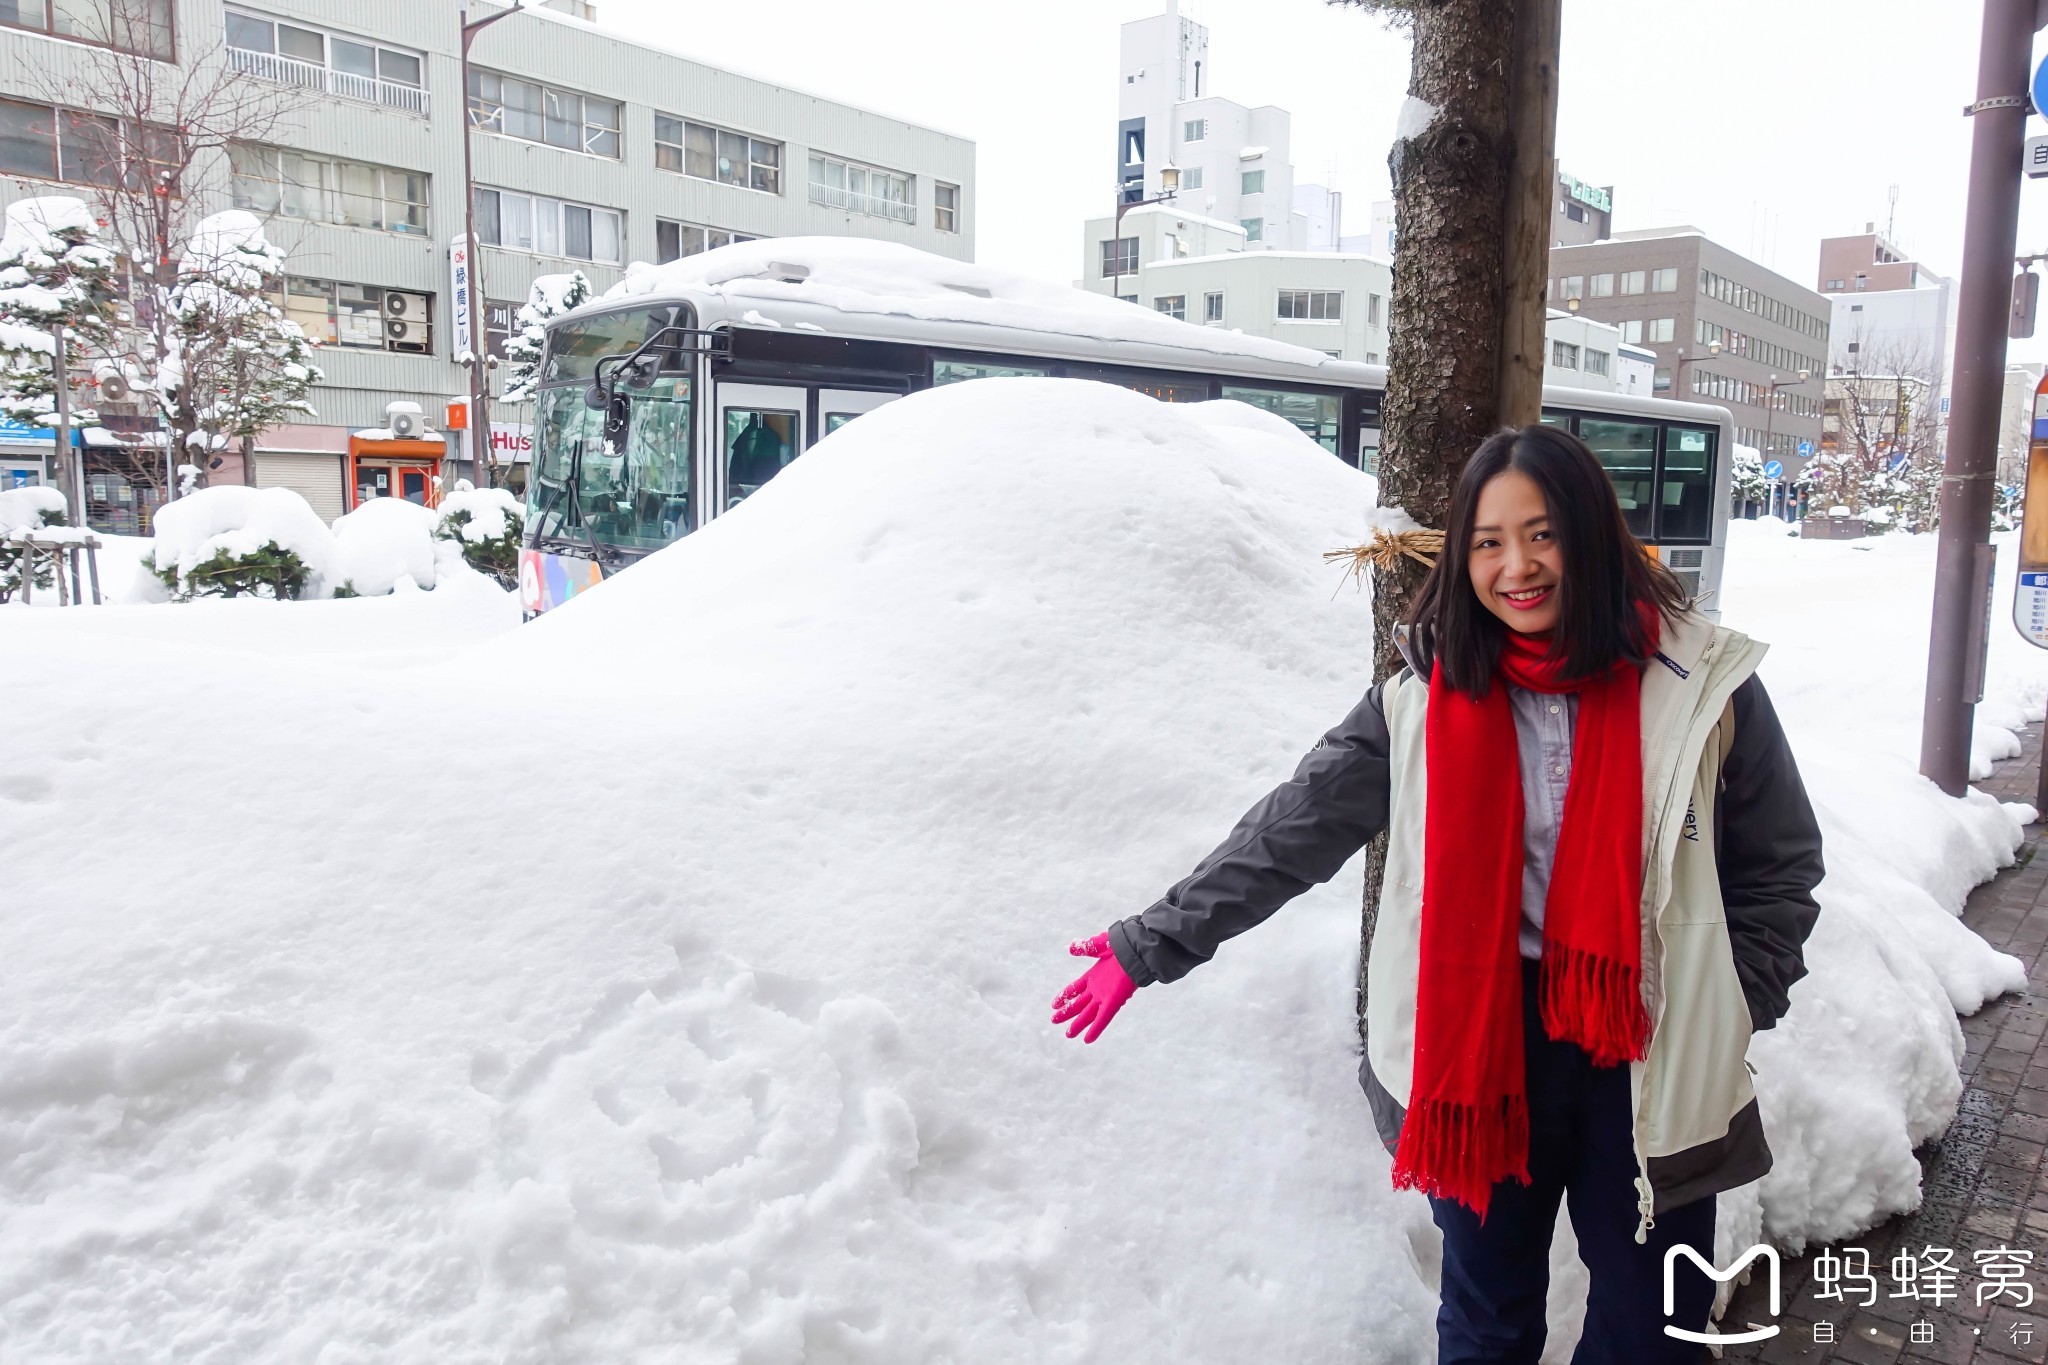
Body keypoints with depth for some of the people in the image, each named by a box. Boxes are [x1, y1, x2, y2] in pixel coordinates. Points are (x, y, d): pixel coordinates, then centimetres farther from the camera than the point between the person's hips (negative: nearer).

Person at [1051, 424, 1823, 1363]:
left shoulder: (1703, 685, -9)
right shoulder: (1426, 699, -7)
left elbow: (1779, 867, 2)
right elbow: (1289, 835, -5)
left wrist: (1723, 1020, -7)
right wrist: (1151, 946, -5)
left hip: (1649, 1066, 0)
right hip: (1483, 1054, 1)